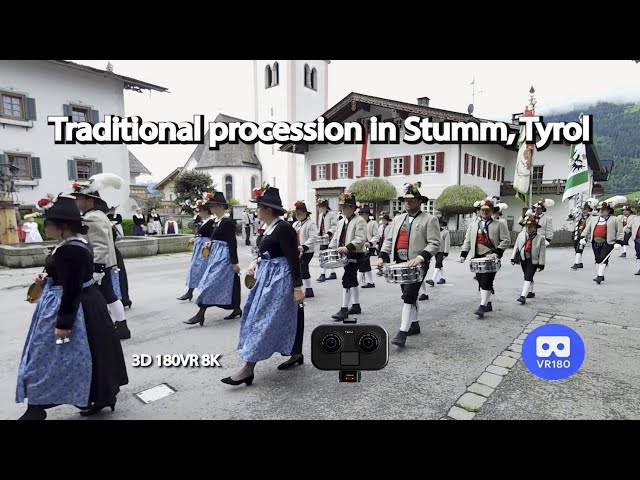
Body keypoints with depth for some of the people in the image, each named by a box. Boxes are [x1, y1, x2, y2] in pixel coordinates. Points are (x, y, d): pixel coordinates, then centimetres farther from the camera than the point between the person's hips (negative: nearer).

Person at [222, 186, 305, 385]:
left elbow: (293, 258, -20)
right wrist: (256, 262, 5)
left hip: (279, 279, -10)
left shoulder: (283, 228, -18)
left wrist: (297, 286, -22)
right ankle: (296, 354, 32)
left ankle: (248, 369, 0)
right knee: (284, 318, 17)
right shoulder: (270, 228, 11)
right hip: (268, 277, 10)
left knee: (264, 320, -7)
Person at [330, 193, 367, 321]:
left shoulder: (359, 221, -10)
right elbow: (336, 238, 17)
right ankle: (356, 306, 27)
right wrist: (330, 249, 4)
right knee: (352, 280, 16)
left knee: (347, 280, -12)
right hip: (345, 255, 8)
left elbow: (360, 239, -21)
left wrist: (347, 248, -32)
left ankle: (344, 309, -7)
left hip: (355, 255, -8)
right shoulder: (341, 221, 15)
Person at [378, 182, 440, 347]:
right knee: (410, 295, 16)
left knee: (409, 296, -11)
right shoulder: (398, 219, 14)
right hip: (400, 263, 6)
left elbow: (434, 244, -11)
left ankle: (403, 332, -8)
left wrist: (421, 257, -26)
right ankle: (414, 324, 31)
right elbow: (389, 240, 14)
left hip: (417, 264, -6)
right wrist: (383, 256, 0)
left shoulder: (430, 219, -4)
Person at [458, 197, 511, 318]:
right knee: (481, 281, 10)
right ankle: (488, 304, 24)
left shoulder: (499, 224, 2)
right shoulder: (473, 225, 13)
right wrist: (463, 255, 2)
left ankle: (483, 306, -10)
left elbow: (506, 240, -4)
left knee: (486, 282, -11)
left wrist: (497, 253, -16)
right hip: (477, 258, 5)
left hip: (491, 258, -5)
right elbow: (467, 241, 12)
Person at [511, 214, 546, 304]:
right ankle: (531, 292, 38)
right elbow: (516, 247, 7)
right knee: (528, 277, 19)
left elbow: (542, 252, -6)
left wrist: (541, 264, -9)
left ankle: (523, 296, -17)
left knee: (528, 277, -13)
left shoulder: (540, 238, -7)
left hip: (533, 261, -5)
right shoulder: (521, 235, 2)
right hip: (523, 259, 5)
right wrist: (513, 258, 5)